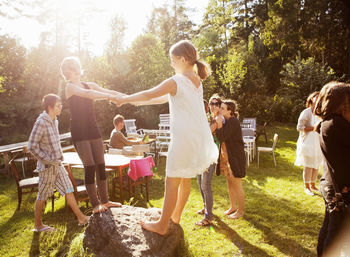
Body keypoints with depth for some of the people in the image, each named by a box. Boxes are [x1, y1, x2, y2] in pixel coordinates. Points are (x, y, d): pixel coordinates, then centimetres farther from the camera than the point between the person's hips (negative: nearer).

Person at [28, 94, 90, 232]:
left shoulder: (54, 121, 8)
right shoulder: (41, 123, -18)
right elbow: (32, 146, -18)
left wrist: (59, 157, 13)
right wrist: (48, 160, -17)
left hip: (58, 164, 8)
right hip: (47, 167, -8)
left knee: (69, 190, 9)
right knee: (42, 196, 7)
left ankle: (81, 218, 16)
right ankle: (37, 224, 25)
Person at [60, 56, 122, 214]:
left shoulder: (89, 85, 15)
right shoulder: (70, 87, -5)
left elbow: (109, 92, 6)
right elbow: (87, 94, -25)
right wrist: (109, 96, -35)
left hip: (93, 130, 6)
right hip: (79, 132, -6)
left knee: (101, 165, 5)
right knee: (90, 167, -8)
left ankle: (105, 201, 14)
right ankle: (95, 204, 2)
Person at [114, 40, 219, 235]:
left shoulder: (176, 81, -13)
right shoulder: (197, 82, 13)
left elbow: (149, 95, -9)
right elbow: (167, 98, 20)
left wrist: (126, 99, 8)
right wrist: (138, 101, 23)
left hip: (184, 138, -9)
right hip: (199, 138, 9)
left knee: (172, 182, 2)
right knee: (185, 180, 19)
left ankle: (162, 225, 15)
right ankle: (176, 215, 36)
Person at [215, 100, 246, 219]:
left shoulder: (233, 122, -18)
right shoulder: (225, 121, 10)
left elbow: (222, 137, -23)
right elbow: (221, 137, 9)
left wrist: (219, 124, -25)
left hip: (235, 157, -9)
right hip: (225, 156, 9)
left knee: (237, 184, 2)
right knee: (229, 183, 17)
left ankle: (240, 210, 17)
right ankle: (232, 207, 31)